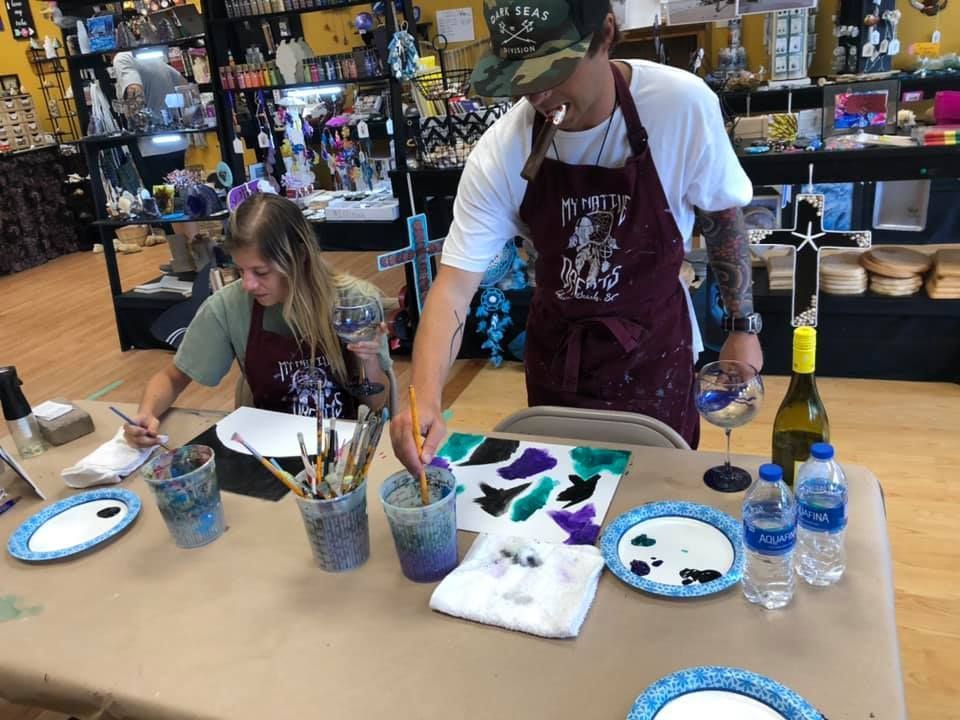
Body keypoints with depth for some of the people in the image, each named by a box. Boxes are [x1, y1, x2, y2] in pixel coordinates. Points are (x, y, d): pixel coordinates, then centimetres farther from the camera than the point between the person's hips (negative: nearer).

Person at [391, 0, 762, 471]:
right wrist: (425, 396, -37)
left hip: (654, 344, -1)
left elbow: (722, 215, -5)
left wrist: (743, 325, -1)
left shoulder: (683, 104, -22)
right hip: (557, 346, 1)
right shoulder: (500, 153, -21)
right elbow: (454, 284, -22)